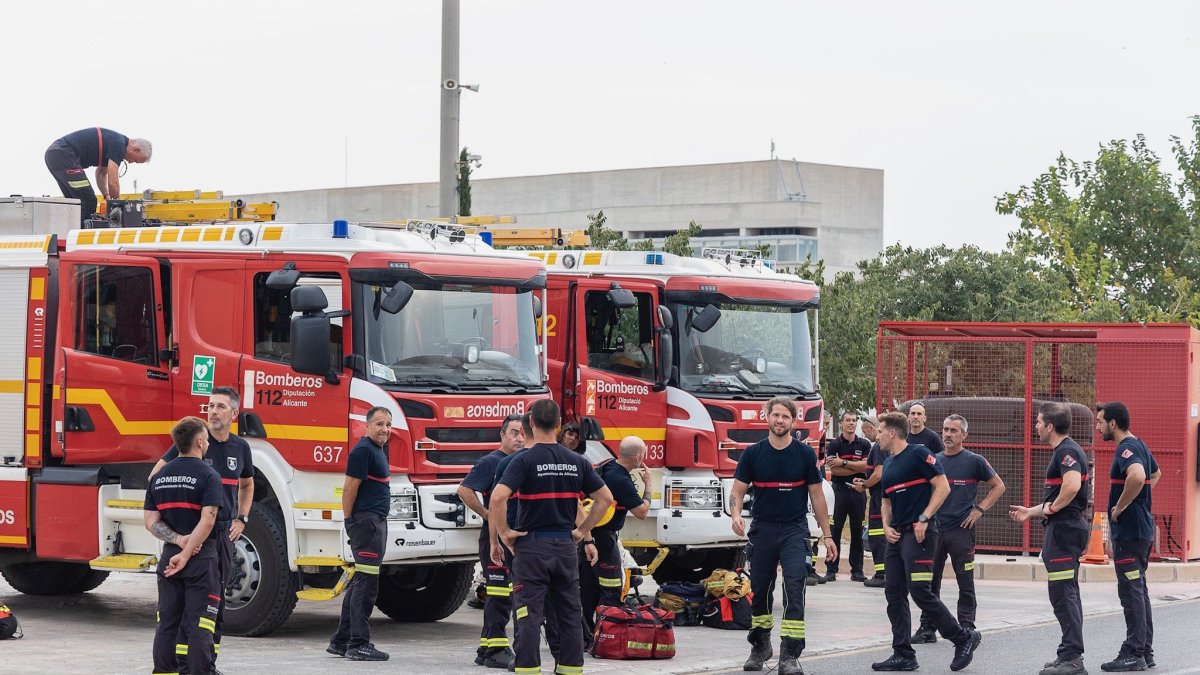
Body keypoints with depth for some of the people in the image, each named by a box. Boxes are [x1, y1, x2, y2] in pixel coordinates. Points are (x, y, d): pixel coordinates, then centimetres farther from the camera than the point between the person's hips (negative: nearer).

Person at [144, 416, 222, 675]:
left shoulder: (159, 477, 9)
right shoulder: (208, 476, -10)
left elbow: (151, 521, 3)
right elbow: (207, 521, -19)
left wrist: (178, 540, -7)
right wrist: (186, 554, -17)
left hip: (168, 558, 5)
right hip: (201, 559, -5)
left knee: (167, 624, 10)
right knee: (199, 625, -3)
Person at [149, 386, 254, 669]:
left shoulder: (240, 447, 9)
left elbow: (247, 485, 26)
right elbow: (156, 476, -3)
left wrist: (241, 519, 13)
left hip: (225, 532, 5)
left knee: (217, 597, 9)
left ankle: (210, 660, 17)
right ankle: (183, 661, -8)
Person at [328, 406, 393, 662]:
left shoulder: (379, 450, 19)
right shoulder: (363, 450, -12)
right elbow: (350, 488, -15)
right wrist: (350, 520, -12)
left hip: (377, 522, 11)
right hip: (366, 522, -11)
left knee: (360, 582, 13)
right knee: (366, 582, -11)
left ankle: (341, 640, 18)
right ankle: (358, 644, -10)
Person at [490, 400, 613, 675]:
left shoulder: (524, 461, -10)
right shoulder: (576, 461, 5)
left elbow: (498, 498, -22)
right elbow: (605, 498, 9)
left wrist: (503, 534, -10)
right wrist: (583, 531, 13)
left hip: (532, 546, -4)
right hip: (565, 547, 4)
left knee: (529, 617, -3)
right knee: (570, 616, 10)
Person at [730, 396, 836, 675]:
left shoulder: (804, 454, 1)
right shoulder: (753, 454, 2)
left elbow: (817, 495, 5)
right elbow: (737, 490, 1)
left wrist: (827, 535, 4)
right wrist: (736, 514, -21)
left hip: (794, 530, -2)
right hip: (762, 530, 2)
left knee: (794, 589, -14)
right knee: (760, 591, 9)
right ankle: (760, 646, 30)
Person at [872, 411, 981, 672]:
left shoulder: (918, 454, -7)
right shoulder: (888, 464, 18)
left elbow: (942, 486, -13)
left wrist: (924, 518, -18)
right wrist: (887, 526, 8)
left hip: (919, 533, -9)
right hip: (898, 534, 9)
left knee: (920, 591, -15)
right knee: (894, 593, 4)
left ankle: (963, 638, -1)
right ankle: (903, 655, 8)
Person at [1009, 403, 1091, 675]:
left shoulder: (1067, 452, -15)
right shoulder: (1065, 451, 19)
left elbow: (1072, 486, -33)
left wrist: (1052, 508, -19)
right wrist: (1032, 511, 29)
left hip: (1064, 530, -11)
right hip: (1065, 529, 11)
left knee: (1062, 593, -10)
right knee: (1066, 594, 14)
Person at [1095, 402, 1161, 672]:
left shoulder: (1127, 449, -17)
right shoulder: (1139, 446, 15)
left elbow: (1137, 476, -38)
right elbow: (1156, 473, 34)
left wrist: (1120, 507, -24)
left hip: (1129, 531, -10)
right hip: (1141, 528, 10)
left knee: (1131, 592, -7)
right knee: (1138, 591, 14)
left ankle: (1134, 653, -5)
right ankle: (1145, 651, 18)